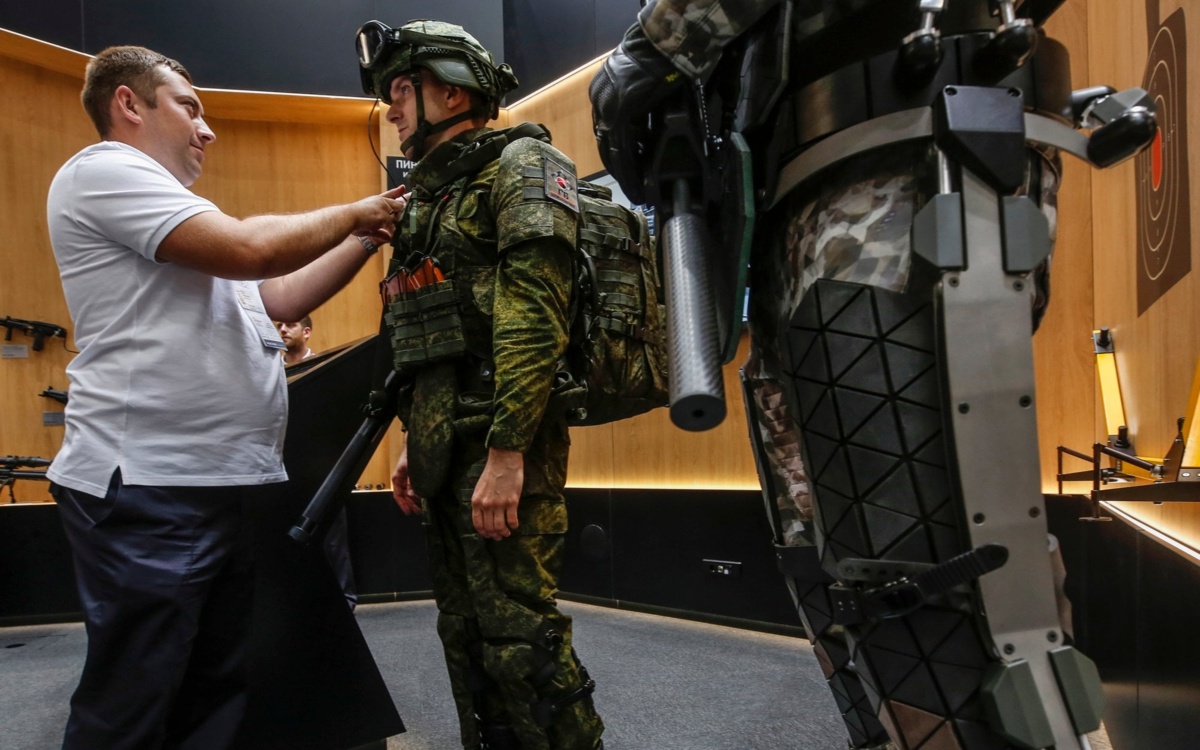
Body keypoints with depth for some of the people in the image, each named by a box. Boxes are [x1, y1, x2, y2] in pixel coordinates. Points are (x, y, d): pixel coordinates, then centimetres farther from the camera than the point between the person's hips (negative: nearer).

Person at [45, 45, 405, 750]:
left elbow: (277, 298, 20)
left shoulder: (160, 201, 25)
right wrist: (352, 214, -3)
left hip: (221, 483, 10)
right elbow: (248, 248, -19)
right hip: (148, 488, -10)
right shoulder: (103, 170, -6)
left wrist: (366, 238, 12)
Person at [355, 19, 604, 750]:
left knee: (520, 635, -6)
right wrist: (416, 442, 19)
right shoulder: (435, 193, 23)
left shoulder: (521, 164, -4)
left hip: (499, 443, -9)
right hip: (447, 443, 9)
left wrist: (507, 450, -24)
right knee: (466, 633, 14)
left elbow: (535, 316, -18)